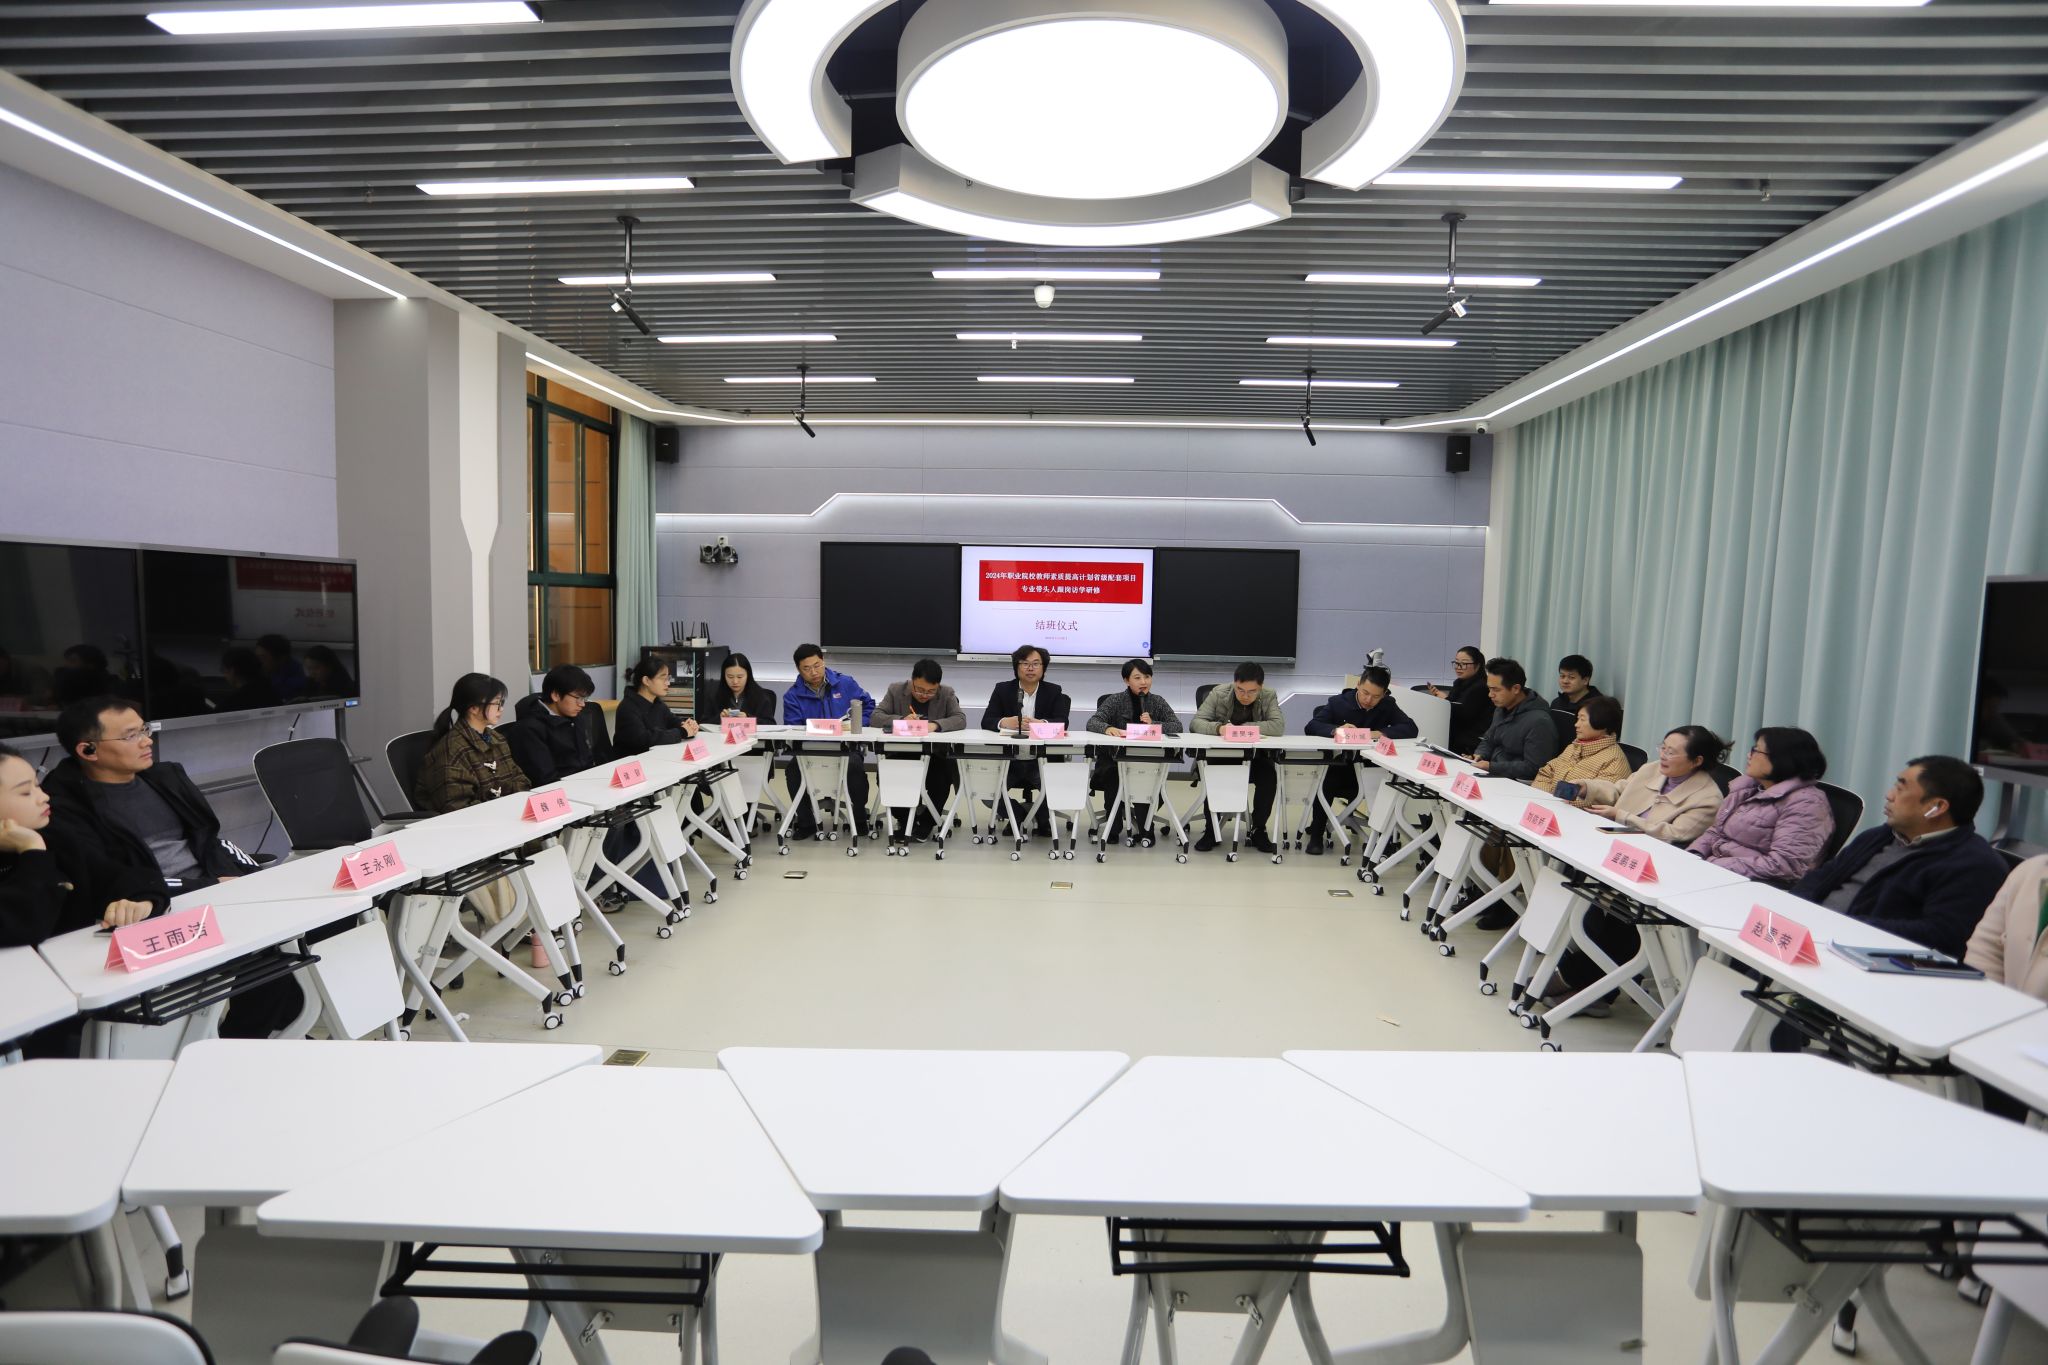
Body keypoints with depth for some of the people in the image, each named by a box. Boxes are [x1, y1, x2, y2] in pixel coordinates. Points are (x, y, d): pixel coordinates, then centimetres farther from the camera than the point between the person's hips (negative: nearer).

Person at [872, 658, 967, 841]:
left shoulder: (947, 694, -1)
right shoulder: (896, 690, 0)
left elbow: (961, 719, -13)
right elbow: (876, 716, -7)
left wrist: (935, 724, -32)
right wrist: (900, 720, -26)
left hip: (935, 756, -1)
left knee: (942, 781, -28)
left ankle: (926, 822, 2)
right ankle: (906, 819, 4)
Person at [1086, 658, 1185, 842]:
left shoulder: (1158, 701, 9)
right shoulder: (1116, 700, 3)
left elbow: (1177, 726, -1)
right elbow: (1092, 722, -8)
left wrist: (1153, 725, -18)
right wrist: (1107, 728, -31)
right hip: (1115, 758, -1)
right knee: (1112, 775, -33)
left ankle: (1144, 825, -6)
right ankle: (1113, 826, -9)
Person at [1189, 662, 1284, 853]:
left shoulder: (1269, 696, -6)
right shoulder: (1218, 694, -7)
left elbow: (1279, 726, -21)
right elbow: (1196, 722, -14)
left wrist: (1243, 728, -24)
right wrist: (1219, 727, -35)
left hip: (1256, 755, 1)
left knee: (1269, 776, -28)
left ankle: (1258, 829, -6)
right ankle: (1212, 828, -9)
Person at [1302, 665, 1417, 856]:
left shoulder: (1388, 706, 2)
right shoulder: (1339, 702, -3)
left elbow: (1411, 729, -11)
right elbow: (1311, 726, -12)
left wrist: (1379, 733, -27)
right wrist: (1336, 730, -32)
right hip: (1341, 765, -2)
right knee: (1326, 784, -31)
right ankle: (1316, 833, -8)